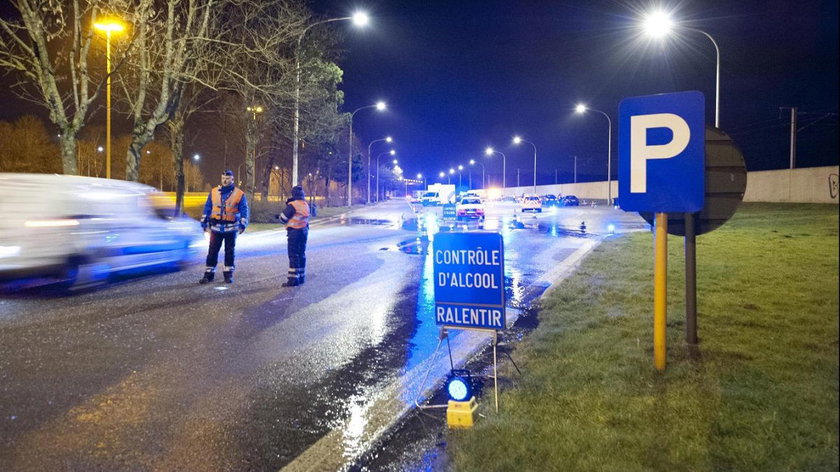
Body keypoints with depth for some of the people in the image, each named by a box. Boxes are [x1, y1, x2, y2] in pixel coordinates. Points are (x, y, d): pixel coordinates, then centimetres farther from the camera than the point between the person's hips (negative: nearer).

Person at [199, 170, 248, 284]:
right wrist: (204, 222, 6)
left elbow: (244, 210, -2)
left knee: (229, 252, 7)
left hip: (231, 228, -2)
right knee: (212, 251, 2)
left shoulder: (239, 194, -2)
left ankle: (228, 274, 15)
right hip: (216, 227, 2)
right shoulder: (213, 192, 6)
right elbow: (207, 208, 9)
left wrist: (243, 224, -10)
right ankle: (209, 274, 8)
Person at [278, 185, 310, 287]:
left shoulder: (292, 205, -15)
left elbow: (283, 219, -10)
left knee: (293, 255, -5)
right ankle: (301, 277, 20)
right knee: (301, 254, 14)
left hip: (294, 232, -7)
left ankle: (293, 279, -7)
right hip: (304, 231, 7)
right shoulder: (306, 205, 7)